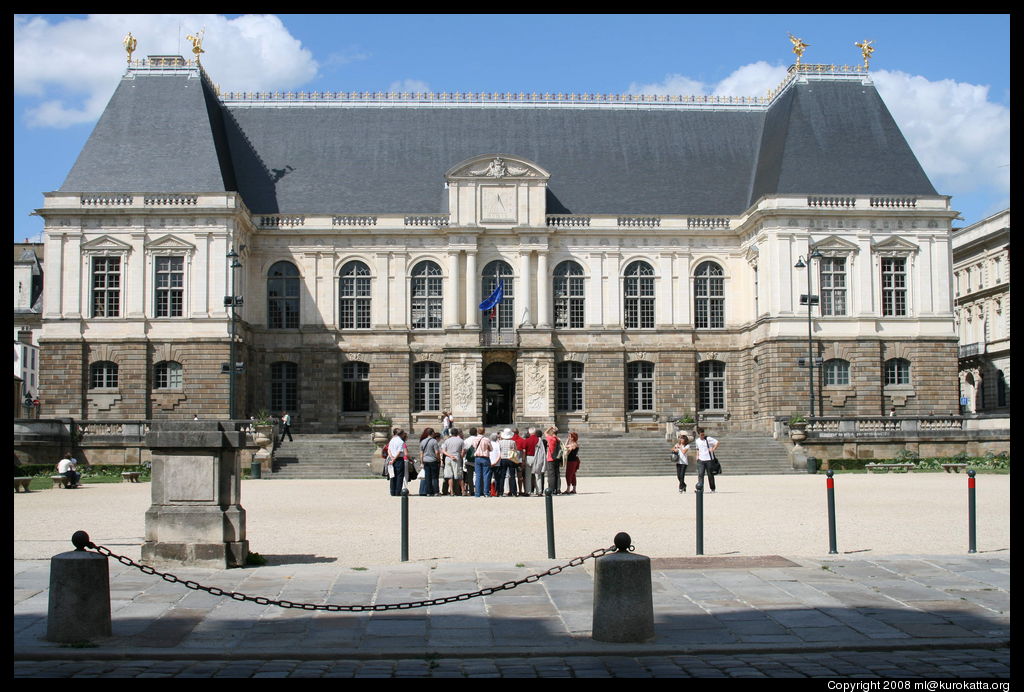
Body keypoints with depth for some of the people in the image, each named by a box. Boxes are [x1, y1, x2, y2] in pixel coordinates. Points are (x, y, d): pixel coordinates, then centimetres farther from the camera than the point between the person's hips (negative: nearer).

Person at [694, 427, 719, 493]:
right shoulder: (697, 441, 9)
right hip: (701, 460, 3)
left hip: (709, 459, -3)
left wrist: (713, 449, -17)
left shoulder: (708, 439, -7)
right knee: (700, 474, -10)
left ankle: (712, 489, 19)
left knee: (710, 475, 5)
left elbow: (717, 442, -5)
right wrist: (697, 456, 11)